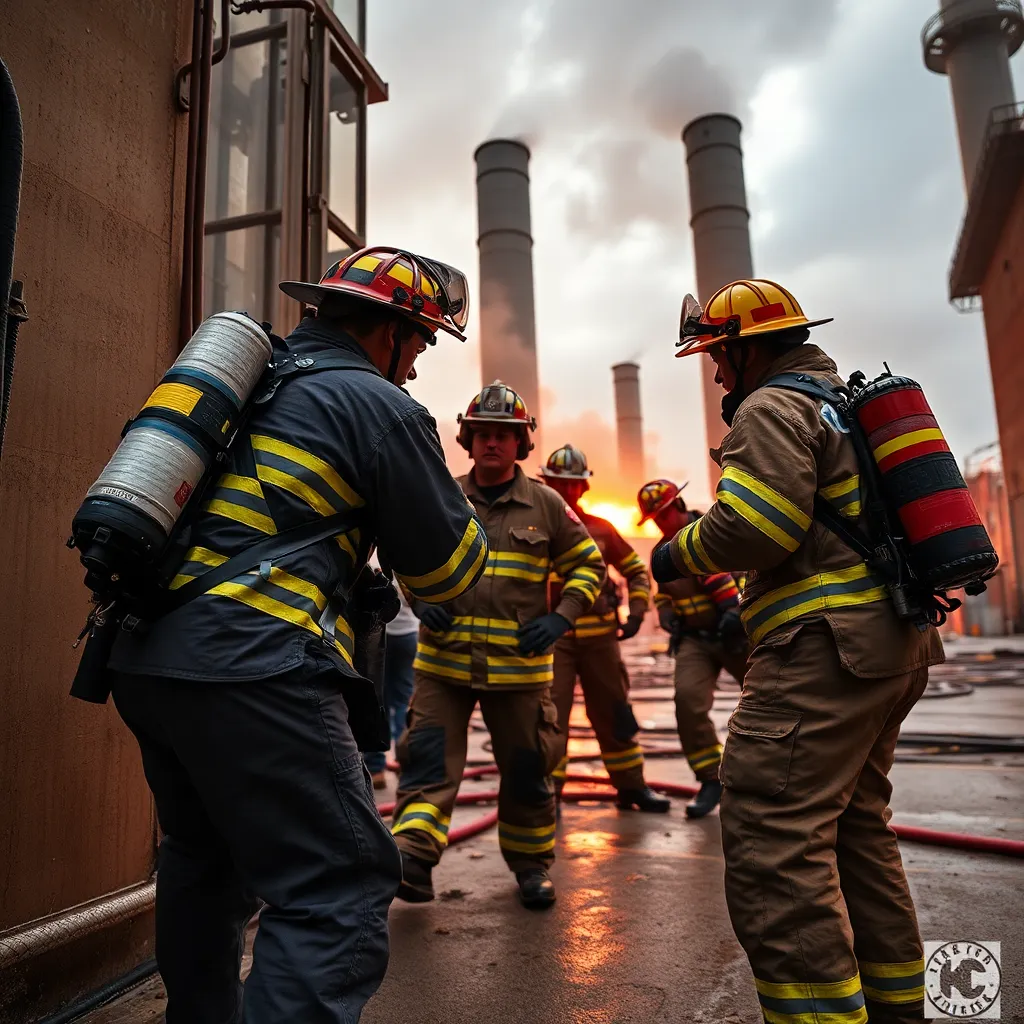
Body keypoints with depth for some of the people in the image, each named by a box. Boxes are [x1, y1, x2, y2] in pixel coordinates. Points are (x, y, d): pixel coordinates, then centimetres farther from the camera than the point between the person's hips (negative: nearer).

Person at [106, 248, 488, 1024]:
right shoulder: (381, 406, -4)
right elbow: (451, 570, 0)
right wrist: (448, 497, 19)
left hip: (144, 658, 9)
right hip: (251, 670, -9)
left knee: (206, 863, 25)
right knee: (340, 897, -3)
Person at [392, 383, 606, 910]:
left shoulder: (546, 504, 0)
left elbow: (588, 563, 9)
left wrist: (561, 617, -6)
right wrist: (421, 600, -5)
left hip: (519, 663, 0)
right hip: (444, 659, 0)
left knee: (525, 768, 12)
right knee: (429, 759, -8)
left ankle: (531, 863, 31)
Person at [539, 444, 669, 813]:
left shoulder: (600, 529, 7)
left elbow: (636, 570, 15)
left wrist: (636, 613, 4)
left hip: (600, 636, 3)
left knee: (614, 712, 13)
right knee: (551, 715, -6)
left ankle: (631, 786, 27)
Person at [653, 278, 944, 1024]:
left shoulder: (773, 408, -7)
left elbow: (750, 528, -20)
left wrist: (677, 556, -2)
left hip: (826, 651, -11)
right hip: (897, 644, 11)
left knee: (775, 845, -10)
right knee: (857, 831, 19)